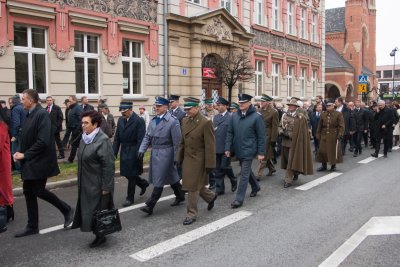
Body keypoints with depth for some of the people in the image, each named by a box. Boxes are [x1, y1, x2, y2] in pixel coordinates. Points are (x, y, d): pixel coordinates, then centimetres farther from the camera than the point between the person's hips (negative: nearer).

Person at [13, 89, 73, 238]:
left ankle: (67, 210, 14)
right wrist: (20, 152, -1)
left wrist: (25, 154, -17)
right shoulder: (29, 115, 10)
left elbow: (43, 141, -24)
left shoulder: (42, 114, -17)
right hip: (29, 162, 9)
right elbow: (26, 138, 16)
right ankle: (32, 227, 21)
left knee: (38, 191, -6)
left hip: (40, 161, -9)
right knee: (28, 191, 10)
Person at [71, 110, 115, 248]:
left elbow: (108, 166, -20)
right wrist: (80, 182, 17)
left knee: (98, 210, 3)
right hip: (86, 184, 8)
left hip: (98, 185, -8)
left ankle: (101, 235, 20)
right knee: (88, 210, 13)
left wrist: (106, 187, -19)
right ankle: (99, 234, 25)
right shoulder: (84, 138, 8)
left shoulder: (103, 140, -19)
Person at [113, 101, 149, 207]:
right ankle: (143, 183, 37)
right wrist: (114, 152, 5)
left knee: (131, 175, 1)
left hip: (133, 152, -6)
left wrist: (138, 155, -18)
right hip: (124, 152, 6)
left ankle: (130, 198, 16)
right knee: (126, 173, 12)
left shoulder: (139, 121, -13)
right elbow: (117, 137, 10)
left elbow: (140, 139, -15)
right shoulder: (120, 120, 7)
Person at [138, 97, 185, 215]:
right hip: (154, 152, 7)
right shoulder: (154, 120, 9)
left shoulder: (172, 121, -12)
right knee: (171, 176, 20)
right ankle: (180, 196, 37)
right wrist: (142, 149, -4)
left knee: (159, 180, -3)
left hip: (165, 153, -7)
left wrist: (176, 158, -9)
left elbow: (177, 141, -10)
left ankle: (150, 206, 1)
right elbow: (147, 136, 9)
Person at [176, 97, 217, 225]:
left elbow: (210, 146, -15)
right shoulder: (185, 120, 6)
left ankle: (191, 214, 15)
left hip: (198, 160, -7)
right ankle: (211, 196, 43)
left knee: (193, 187, 0)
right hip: (187, 158, 7)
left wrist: (209, 165, -15)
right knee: (195, 185, 17)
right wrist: (179, 158, 11)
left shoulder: (205, 123, -16)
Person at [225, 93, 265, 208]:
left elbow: (261, 136, -10)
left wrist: (261, 152, -11)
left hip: (248, 150, -6)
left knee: (244, 174, -4)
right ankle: (255, 187, 44)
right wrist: (228, 148, 0)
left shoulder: (256, 117, -11)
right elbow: (230, 133, 6)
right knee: (246, 170, 21)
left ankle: (239, 199, 3)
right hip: (238, 150, 6)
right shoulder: (234, 116, 2)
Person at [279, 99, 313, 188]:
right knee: (287, 160, 15)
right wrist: (282, 132, -6)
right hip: (285, 141, 6)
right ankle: (295, 174, 37)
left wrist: (289, 135, -16)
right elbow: (280, 126, 15)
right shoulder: (285, 115, 8)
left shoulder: (300, 117, -8)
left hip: (295, 142, -6)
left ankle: (288, 180, -3)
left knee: (291, 161, -6)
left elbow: (302, 131, -10)